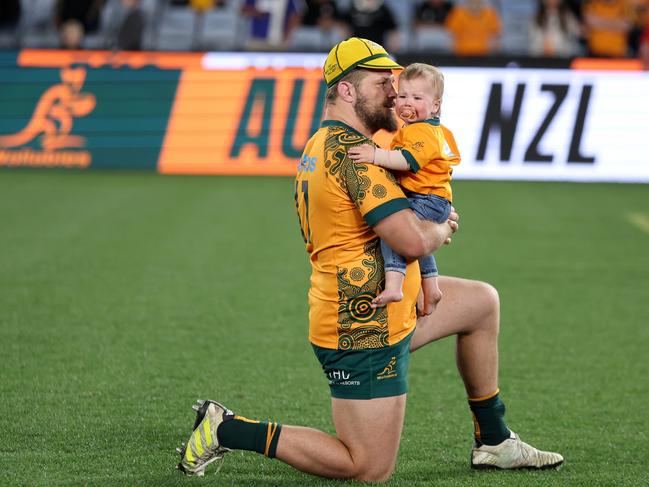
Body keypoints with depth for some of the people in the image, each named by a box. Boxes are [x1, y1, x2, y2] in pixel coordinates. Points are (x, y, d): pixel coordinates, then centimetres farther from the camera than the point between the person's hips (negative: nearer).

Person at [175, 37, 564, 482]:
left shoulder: (319, 146, 11)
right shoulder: (352, 150, -21)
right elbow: (413, 241, -27)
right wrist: (442, 229, -5)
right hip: (364, 329, -11)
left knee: (483, 301, 21)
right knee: (370, 470, -4)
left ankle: (494, 443, 26)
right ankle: (227, 430, 0)